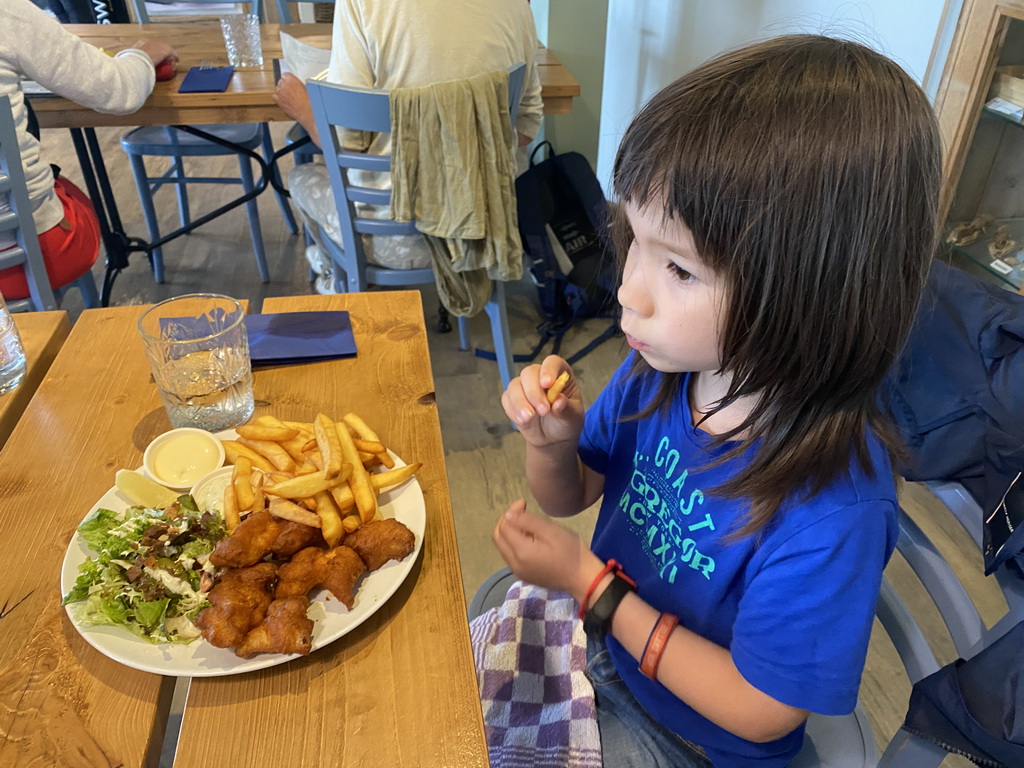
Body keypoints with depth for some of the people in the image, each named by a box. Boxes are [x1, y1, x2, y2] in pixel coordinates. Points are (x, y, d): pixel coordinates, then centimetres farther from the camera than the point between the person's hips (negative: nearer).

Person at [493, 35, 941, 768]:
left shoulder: (831, 509, -36)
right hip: (604, 630, 4)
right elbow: (573, 495, -2)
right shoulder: (665, 362, -19)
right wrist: (553, 442, -24)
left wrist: (590, 583, -25)